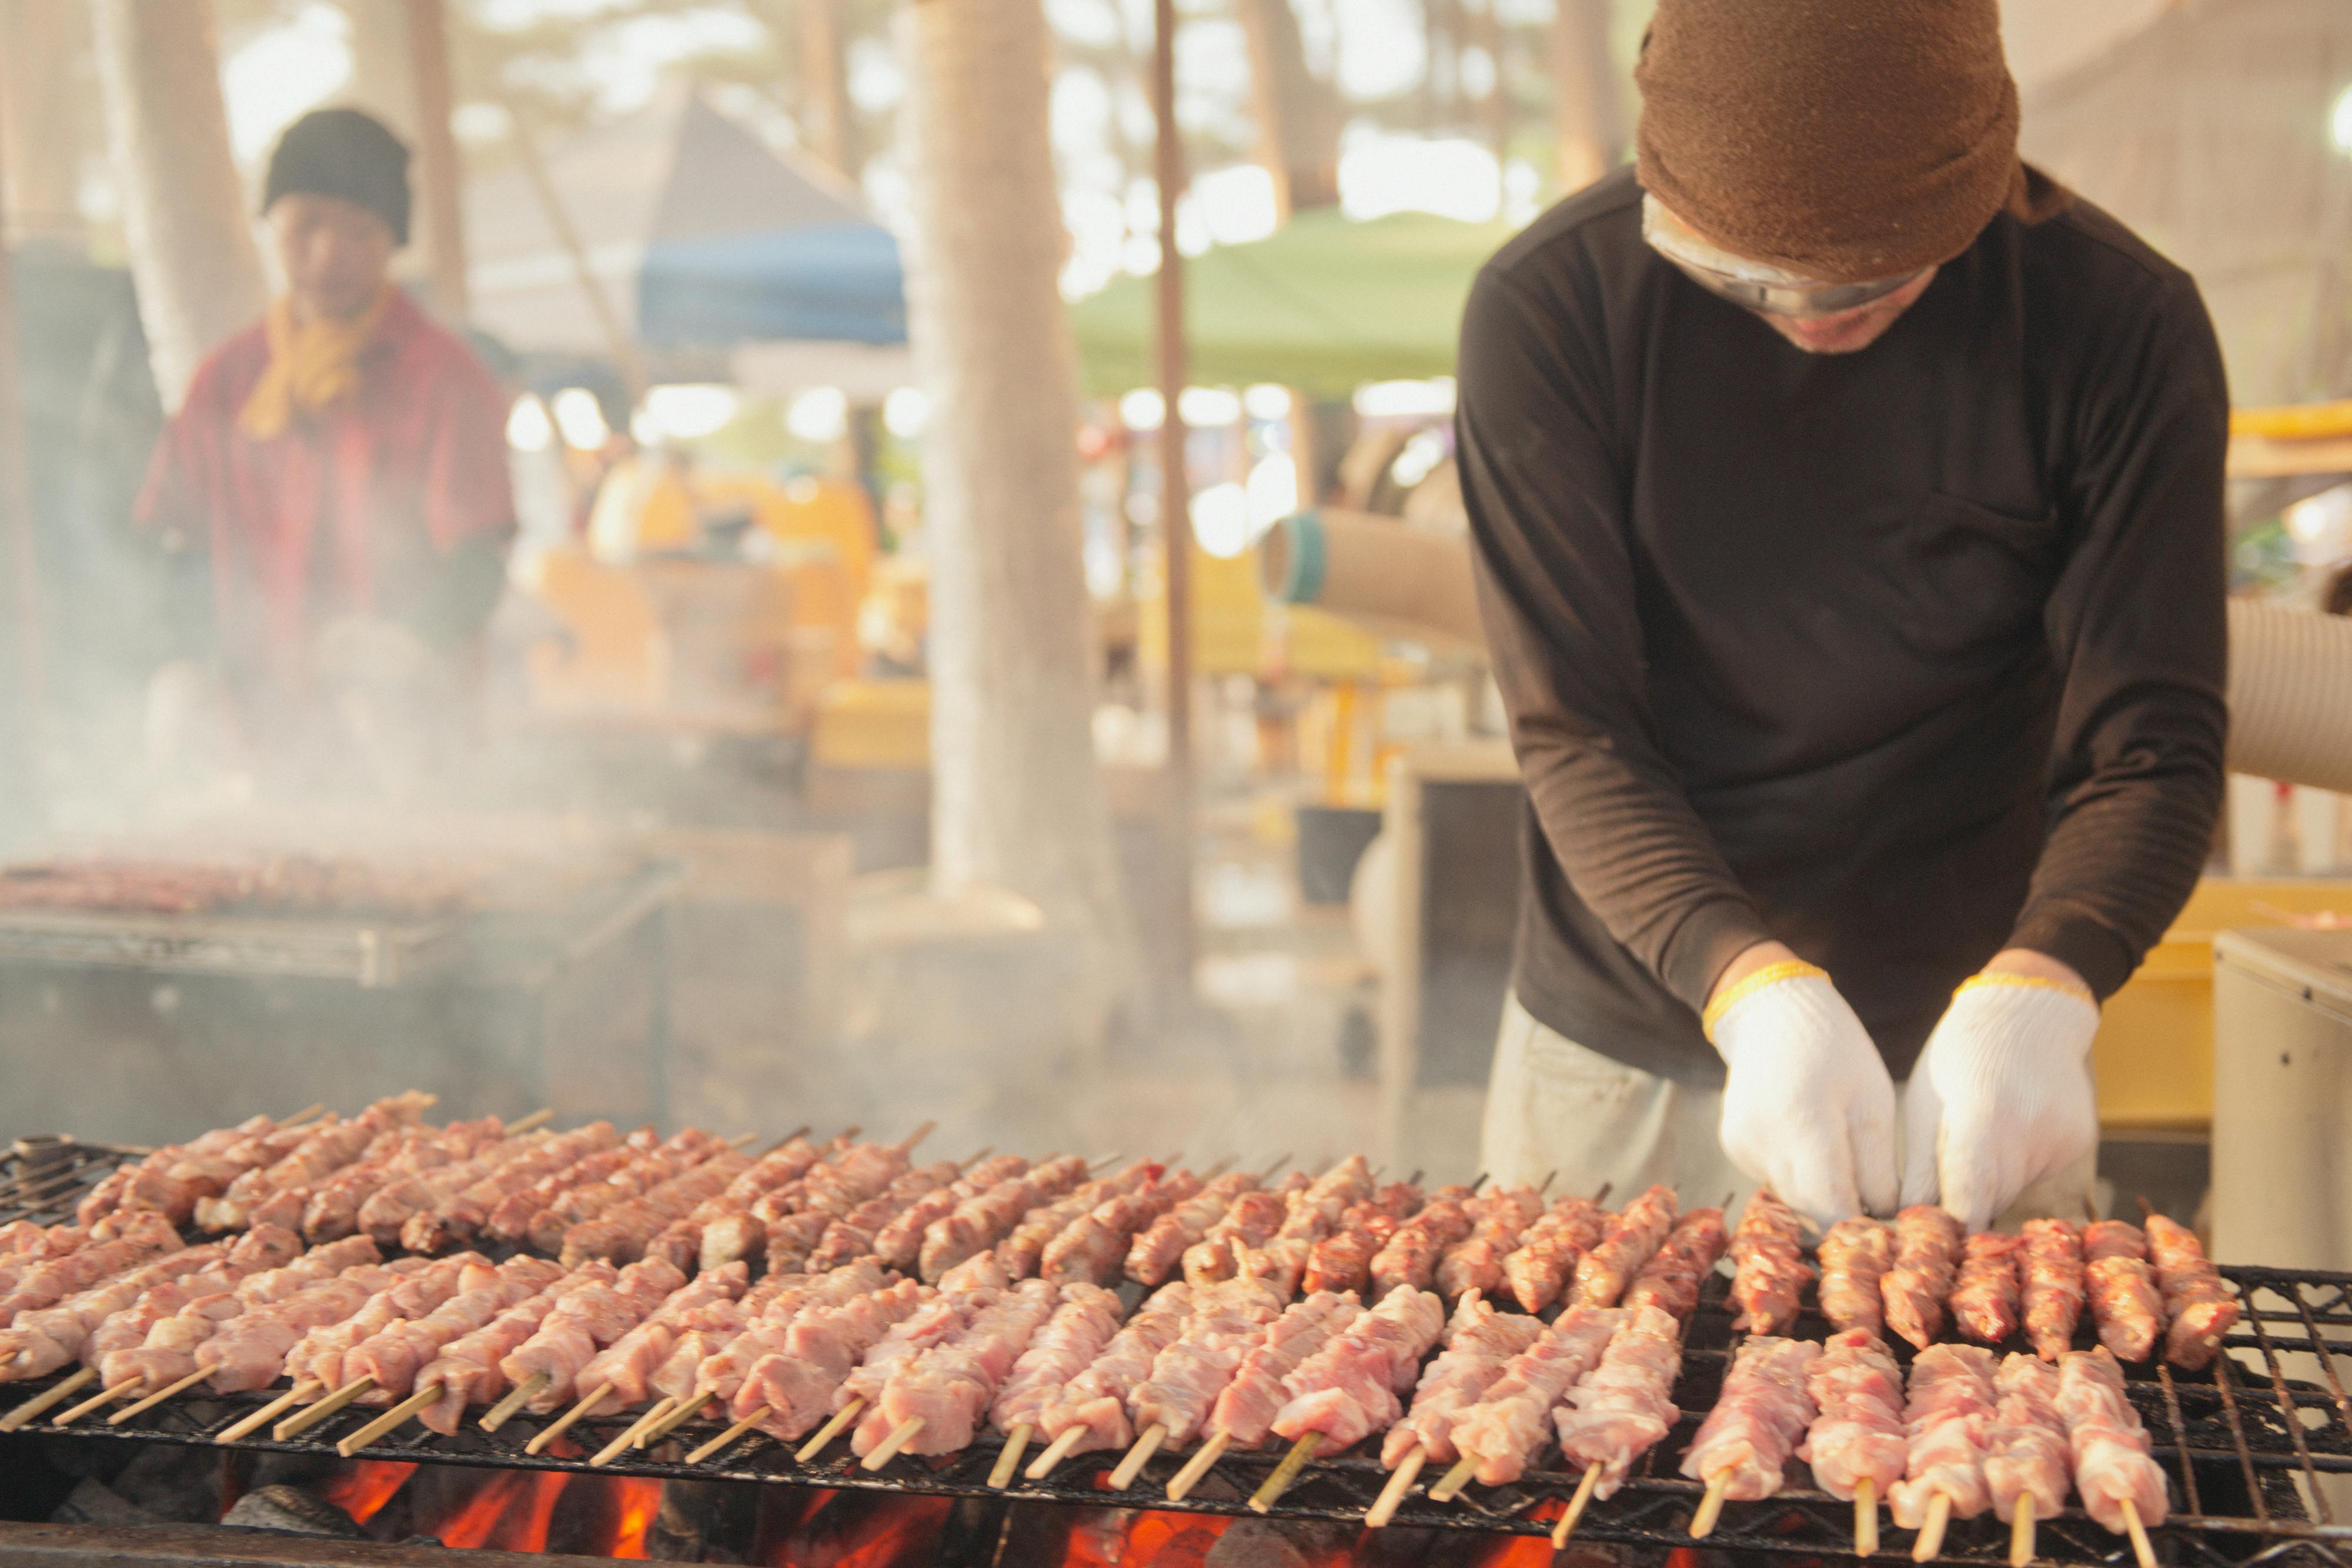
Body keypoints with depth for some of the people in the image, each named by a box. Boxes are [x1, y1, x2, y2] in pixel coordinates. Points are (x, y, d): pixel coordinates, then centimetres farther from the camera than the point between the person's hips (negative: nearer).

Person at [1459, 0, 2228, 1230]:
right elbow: (1572, 731, -15)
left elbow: (2151, 746, -13)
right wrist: (1747, 985, -30)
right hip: (1619, 1051, 1)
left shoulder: (2123, 325, -12)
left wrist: (2034, 993, -31)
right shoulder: (1549, 308, -14)